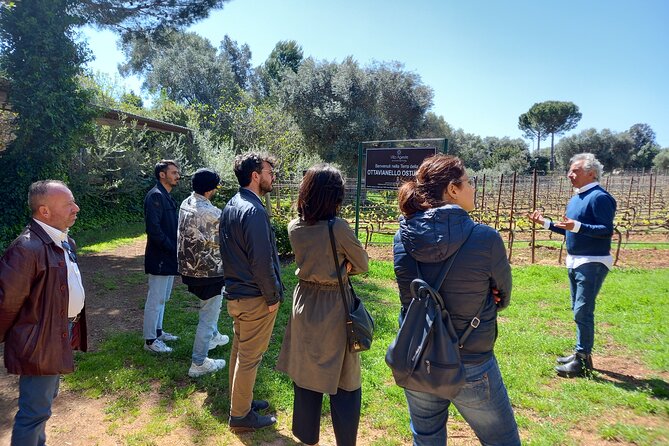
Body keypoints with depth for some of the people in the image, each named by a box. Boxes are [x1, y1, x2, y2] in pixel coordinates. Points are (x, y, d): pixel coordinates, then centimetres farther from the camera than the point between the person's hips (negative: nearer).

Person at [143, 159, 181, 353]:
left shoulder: (167, 197, 14)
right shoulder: (155, 196, -16)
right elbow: (154, 229, -24)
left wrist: (176, 248, 6)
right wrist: (174, 248, -18)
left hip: (168, 257, 10)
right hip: (159, 258, -10)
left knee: (162, 298, 19)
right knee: (155, 299, 0)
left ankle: (157, 331, 32)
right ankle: (150, 340, 10)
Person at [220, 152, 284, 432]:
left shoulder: (230, 206, 7)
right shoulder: (254, 211, -23)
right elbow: (261, 262, -24)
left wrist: (235, 283, 16)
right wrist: (273, 297, -14)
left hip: (235, 293, 9)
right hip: (255, 297, -9)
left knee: (239, 350, 21)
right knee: (250, 357, 6)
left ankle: (241, 400, 38)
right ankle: (241, 416, 21)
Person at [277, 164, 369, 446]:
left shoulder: (294, 228, -4)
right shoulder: (338, 227, -20)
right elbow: (362, 265, -6)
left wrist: (340, 264, -2)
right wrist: (345, 265, 3)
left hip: (304, 305, 5)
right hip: (334, 308, -5)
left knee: (306, 375, 17)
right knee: (344, 382, 10)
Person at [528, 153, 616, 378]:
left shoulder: (599, 197, -15)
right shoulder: (576, 198, 13)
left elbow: (607, 230, -22)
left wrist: (578, 226, -32)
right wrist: (545, 222, 12)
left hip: (592, 264, -9)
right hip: (574, 262, 9)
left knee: (583, 312, -5)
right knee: (579, 311, 16)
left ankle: (583, 361, 5)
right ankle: (580, 352, 28)